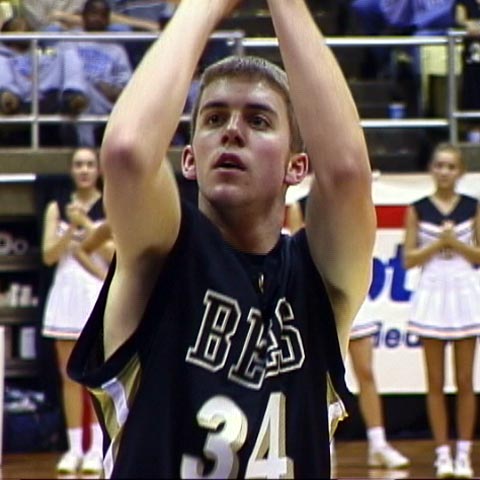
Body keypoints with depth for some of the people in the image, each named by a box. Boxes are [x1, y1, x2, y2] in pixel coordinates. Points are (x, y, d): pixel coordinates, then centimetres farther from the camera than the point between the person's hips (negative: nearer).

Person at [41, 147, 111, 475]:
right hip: (67, 291, 3)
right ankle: (74, 449, 7)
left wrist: (87, 224, -14)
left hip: (100, 291, -3)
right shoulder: (57, 208, 9)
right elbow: (49, 255, 2)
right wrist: (71, 228, -12)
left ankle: (97, 449, -3)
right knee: (70, 376, 4)